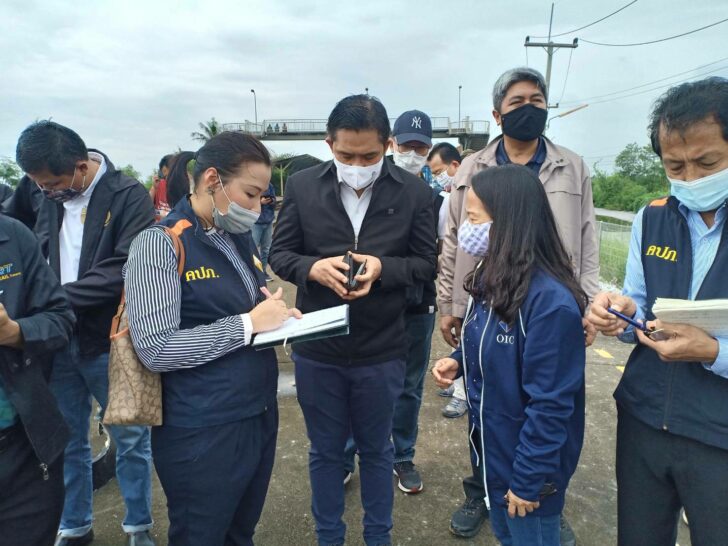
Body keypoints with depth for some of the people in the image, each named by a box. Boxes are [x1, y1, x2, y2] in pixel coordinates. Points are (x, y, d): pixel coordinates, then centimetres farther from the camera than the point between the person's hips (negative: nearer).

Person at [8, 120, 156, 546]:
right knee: (66, 441, 18)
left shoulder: (129, 196, -13)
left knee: (131, 440, 10)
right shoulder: (41, 190, 1)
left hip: (109, 341, -4)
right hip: (57, 339, 4)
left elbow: (125, 272, -20)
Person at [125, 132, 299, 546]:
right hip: (204, 434, -7)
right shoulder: (160, 244, -16)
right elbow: (156, 350, -22)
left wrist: (278, 316, -2)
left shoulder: (240, 238, 7)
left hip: (260, 417, 7)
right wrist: (248, 323, -22)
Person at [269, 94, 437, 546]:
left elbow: (428, 263, -2)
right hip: (317, 349, 1)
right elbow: (280, 253, 1)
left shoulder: (414, 191, -6)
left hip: (382, 351, 0)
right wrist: (313, 268, -21)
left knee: (377, 449, 20)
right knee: (325, 451, 19)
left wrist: (383, 268, -21)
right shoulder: (302, 186, -4)